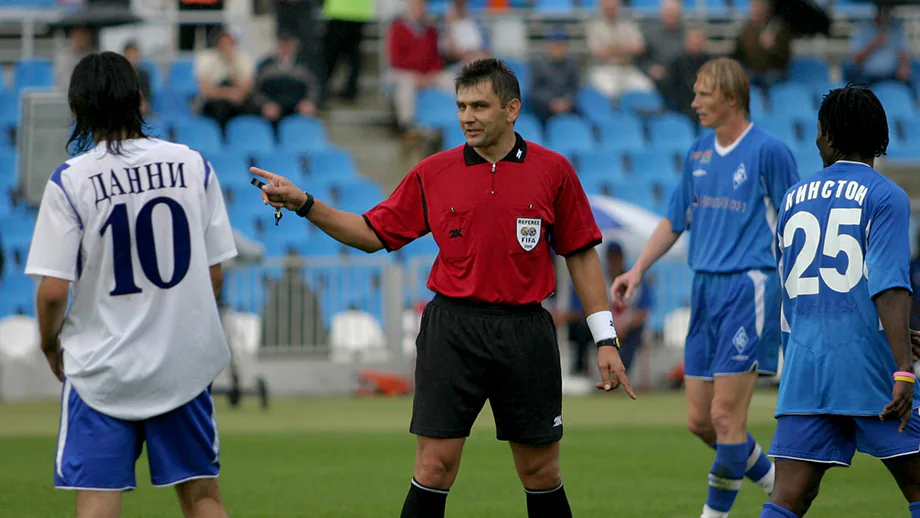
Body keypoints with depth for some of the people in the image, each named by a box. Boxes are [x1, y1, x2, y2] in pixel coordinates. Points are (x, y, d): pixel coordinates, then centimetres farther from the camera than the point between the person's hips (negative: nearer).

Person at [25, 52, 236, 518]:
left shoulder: (71, 181, -10)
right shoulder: (193, 166, -1)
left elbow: (52, 291, -12)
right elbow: (215, 274, 4)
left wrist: (49, 344, 8)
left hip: (102, 368, -3)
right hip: (185, 360, 3)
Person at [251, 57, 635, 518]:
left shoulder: (553, 170, 2)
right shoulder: (432, 173, 4)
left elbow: (580, 255, 6)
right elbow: (373, 234, 11)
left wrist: (605, 340, 3)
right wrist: (303, 204, -1)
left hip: (525, 332, 0)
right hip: (452, 329, 0)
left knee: (541, 471, 5)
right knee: (435, 467, -5)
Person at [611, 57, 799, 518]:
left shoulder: (768, 151, -6)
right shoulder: (699, 152, 14)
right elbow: (675, 220, 23)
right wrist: (639, 269, 11)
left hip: (749, 288, -7)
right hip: (705, 289, 7)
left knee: (725, 415, -10)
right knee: (699, 420, 7)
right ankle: (774, 481, 26)